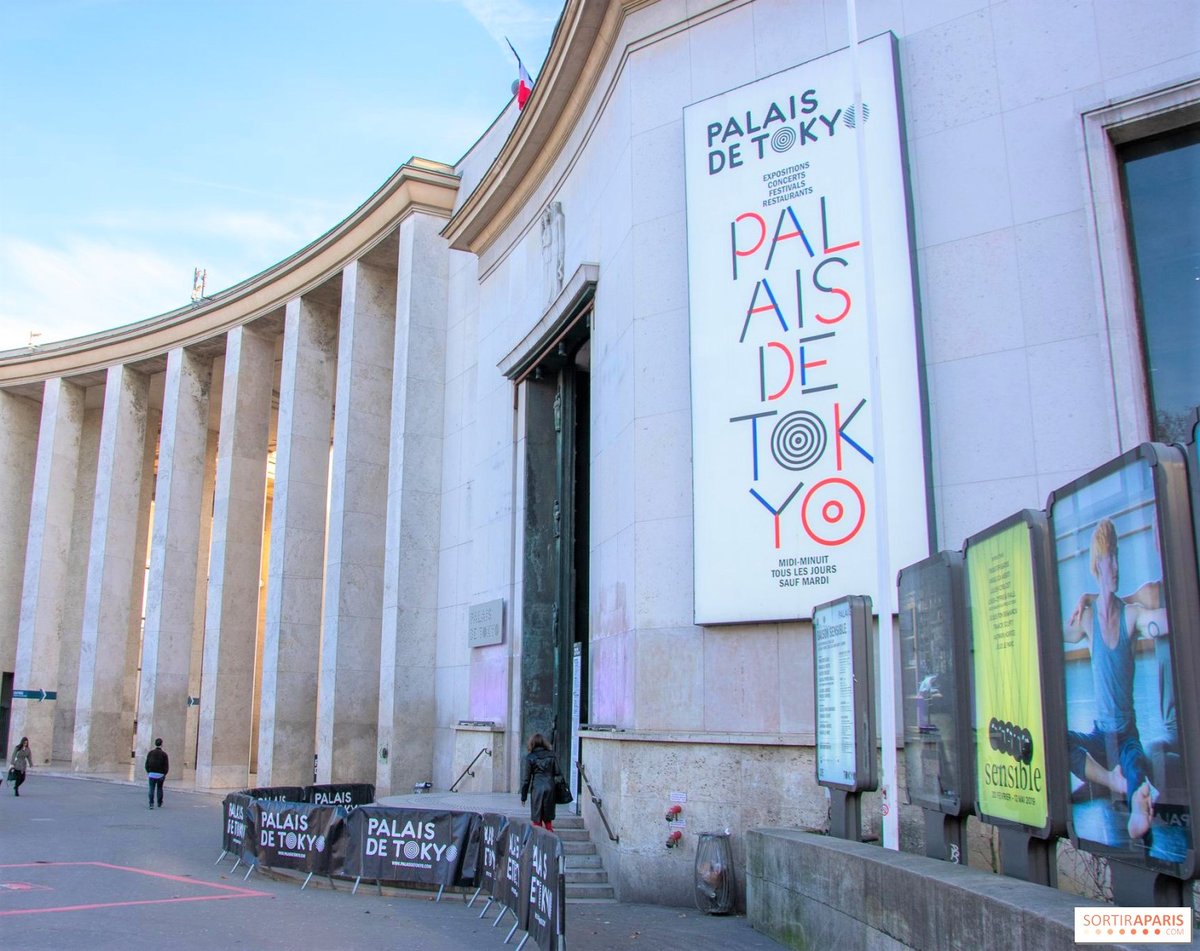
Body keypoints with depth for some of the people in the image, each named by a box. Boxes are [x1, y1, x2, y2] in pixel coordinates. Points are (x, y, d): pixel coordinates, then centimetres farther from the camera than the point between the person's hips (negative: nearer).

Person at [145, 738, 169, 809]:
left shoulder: (150, 753, 2)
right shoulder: (164, 754, -5)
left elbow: (147, 764, 3)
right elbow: (166, 765, -6)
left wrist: (148, 772, 13)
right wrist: (165, 774, 6)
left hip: (152, 774, 1)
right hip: (160, 774, -1)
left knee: (151, 789, 1)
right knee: (159, 788, 12)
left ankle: (151, 803, -11)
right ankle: (159, 804, 21)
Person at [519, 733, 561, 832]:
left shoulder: (530, 757, -2)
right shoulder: (551, 755, 5)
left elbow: (526, 778, 0)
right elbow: (557, 774, 7)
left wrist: (523, 796, 6)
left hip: (537, 788, -3)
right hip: (550, 788, 3)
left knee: (536, 818, 6)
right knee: (548, 818, 13)